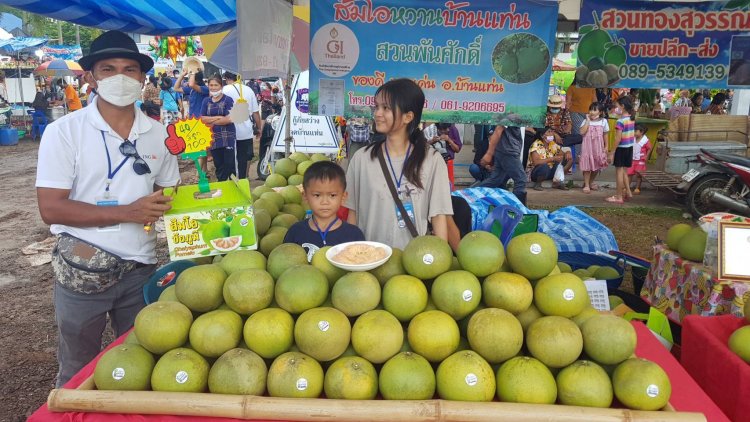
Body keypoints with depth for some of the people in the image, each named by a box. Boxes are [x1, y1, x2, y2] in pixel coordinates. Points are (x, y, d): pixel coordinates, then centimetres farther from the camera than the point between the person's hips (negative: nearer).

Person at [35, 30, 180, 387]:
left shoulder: (158, 134, 2)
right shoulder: (64, 131, -9)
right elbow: (51, 208, -13)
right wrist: (128, 212, -20)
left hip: (141, 268, 3)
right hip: (82, 271, -2)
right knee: (78, 374, 16)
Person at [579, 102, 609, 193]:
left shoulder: (603, 121, 0)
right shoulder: (586, 121, -5)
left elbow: (605, 135, 7)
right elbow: (582, 132, -21)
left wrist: (606, 146, 5)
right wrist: (588, 120, -18)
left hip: (598, 147, 3)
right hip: (587, 147, -3)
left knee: (597, 166, 12)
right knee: (587, 166, -2)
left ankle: (591, 182, 31)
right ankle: (586, 185, 8)